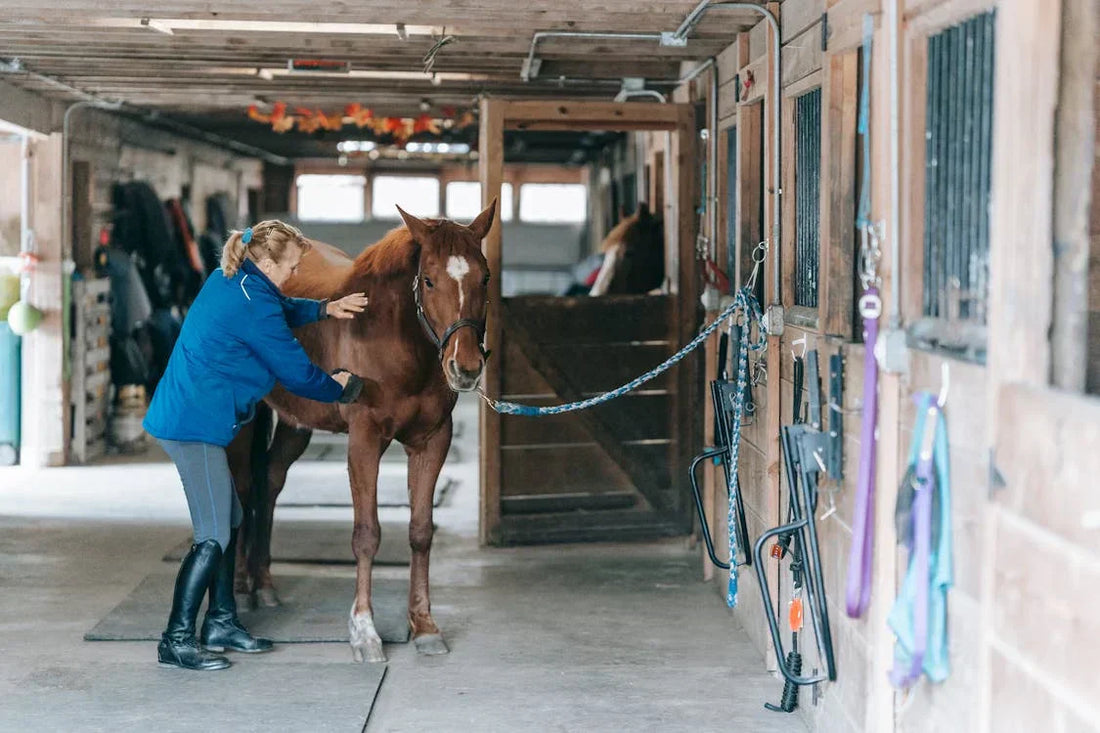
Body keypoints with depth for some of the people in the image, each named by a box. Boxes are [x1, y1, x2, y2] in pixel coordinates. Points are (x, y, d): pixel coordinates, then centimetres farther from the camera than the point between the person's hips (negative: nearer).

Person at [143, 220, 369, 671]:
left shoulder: (228, 281, 11)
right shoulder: (254, 306, -17)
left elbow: (282, 310, 32)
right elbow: (297, 373, -10)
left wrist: (325, 309, 19)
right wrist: (338, 388, 8)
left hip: (180, 413, 11)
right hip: (197, 426, -11)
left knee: (229, 521, 18)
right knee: (214, 537, -7)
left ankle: (221, 621, 26)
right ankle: (176, 641, -4)